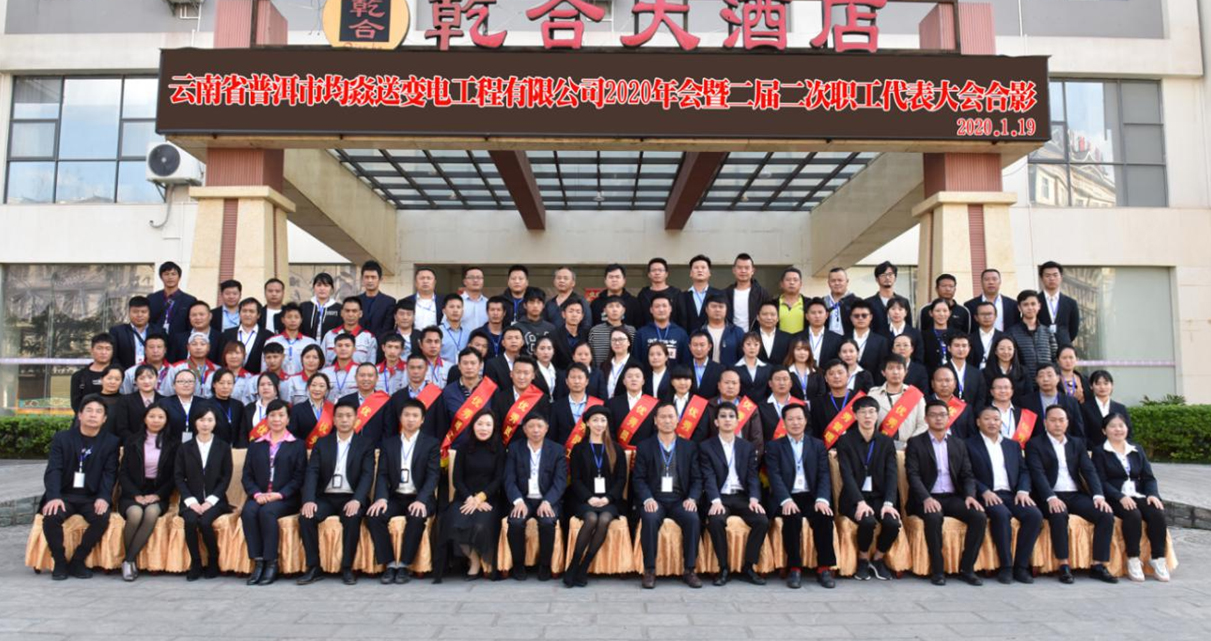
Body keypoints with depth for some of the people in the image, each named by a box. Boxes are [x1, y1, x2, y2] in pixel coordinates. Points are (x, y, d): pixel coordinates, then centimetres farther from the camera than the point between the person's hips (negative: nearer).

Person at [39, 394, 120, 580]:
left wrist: (103, 498, -22)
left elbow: (109, 473, -3)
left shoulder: (111, 442, 5)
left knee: (102, 518, -30)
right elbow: (53, 470, -6)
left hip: (92, 497, 0)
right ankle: (60, 562, -8)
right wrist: (54, 497, -23)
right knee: (51, 516, -30)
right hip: (65, 495, 1)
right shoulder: (61, 438, 5)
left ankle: (77, 561, -9)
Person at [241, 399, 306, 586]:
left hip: (285, 499, -3)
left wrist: (279, 494, -15)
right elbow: (247, 475, 10)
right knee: (248, 511, -30)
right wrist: (256, 494, -10)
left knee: (267, 512, -34)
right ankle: (258, 562, -25)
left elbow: (299, 477, 1)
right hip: (259, 496, 3)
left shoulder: (297, 445, 11)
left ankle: (271, 563, -26)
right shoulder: (256, 445, 21)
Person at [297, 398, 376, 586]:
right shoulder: (321, 442, 11)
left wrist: (357, 500, -25)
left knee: (352, 518, -33)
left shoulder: (366, 444, 5)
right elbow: (312, 472, 0)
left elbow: (367, 475, -6)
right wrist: (309, 500, -18)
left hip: (351, 498, -2)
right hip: (325, 497, 2)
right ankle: (314, 567, -12)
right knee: (305, 517, -26)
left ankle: (347, 568, -18)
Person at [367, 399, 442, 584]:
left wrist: (421, 500, -23)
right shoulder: (388, 442, 12)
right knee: (373, 515, -25)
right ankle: (390, 564, -13)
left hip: (420, 498, -3)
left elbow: (433, 476, -6)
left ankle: (404, 565, -17)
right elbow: (382, 474, 4)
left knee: (416, 517, -34)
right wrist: (381, 498, -16)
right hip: (395, 497, 3)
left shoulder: (432, 443, 4)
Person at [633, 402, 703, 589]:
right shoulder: (644, 447, 9)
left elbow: (697, 478, 7)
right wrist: (647, 499, -16)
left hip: (680, 500, 1)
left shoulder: (689, 447, 12)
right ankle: (649, 570, -18)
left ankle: (689, 570, -15)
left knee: (693, 519, -29)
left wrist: (692, 498, -12)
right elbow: (638, 479, 1)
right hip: (654, 499, -1)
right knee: (649, 519, -33)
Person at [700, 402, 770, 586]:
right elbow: (709, 477, -6)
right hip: (720, 498, -3)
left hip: (742, 497, 3)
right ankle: (724, 567, -14)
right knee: (715, 521, -34)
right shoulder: (706, 447, 5)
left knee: (763, 521, -24)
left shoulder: (747, 447, 15)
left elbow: (752, 476, 5)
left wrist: (754, 498, -14)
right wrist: (715, 501, -23)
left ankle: (748, 567, -8)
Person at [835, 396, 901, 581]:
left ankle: (878, 559, 3)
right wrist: (860, 502, -26)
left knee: (893, 523, -26)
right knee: (867, 521, -31)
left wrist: (889, 503, -19)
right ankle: (863, 559, -2)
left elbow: (892, 474, -2)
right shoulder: (845, 441, -1)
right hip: (854, 498, -3)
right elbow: (847, 475, -11)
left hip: (879, 497, 3)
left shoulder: (886, 441, 8)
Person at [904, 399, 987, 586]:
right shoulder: (915, 443, 3)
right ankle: (937, 570, -20)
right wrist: (926, 498, -24)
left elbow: (967, 475, 11)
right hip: (927, 498, -4)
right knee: (933, 517, -35)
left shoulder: (959, 444, 17)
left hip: (953, 497, 4)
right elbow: (913, 475, -8)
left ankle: (966, 568, -9)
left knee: (980, 516, -22)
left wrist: (970, 495, -10)